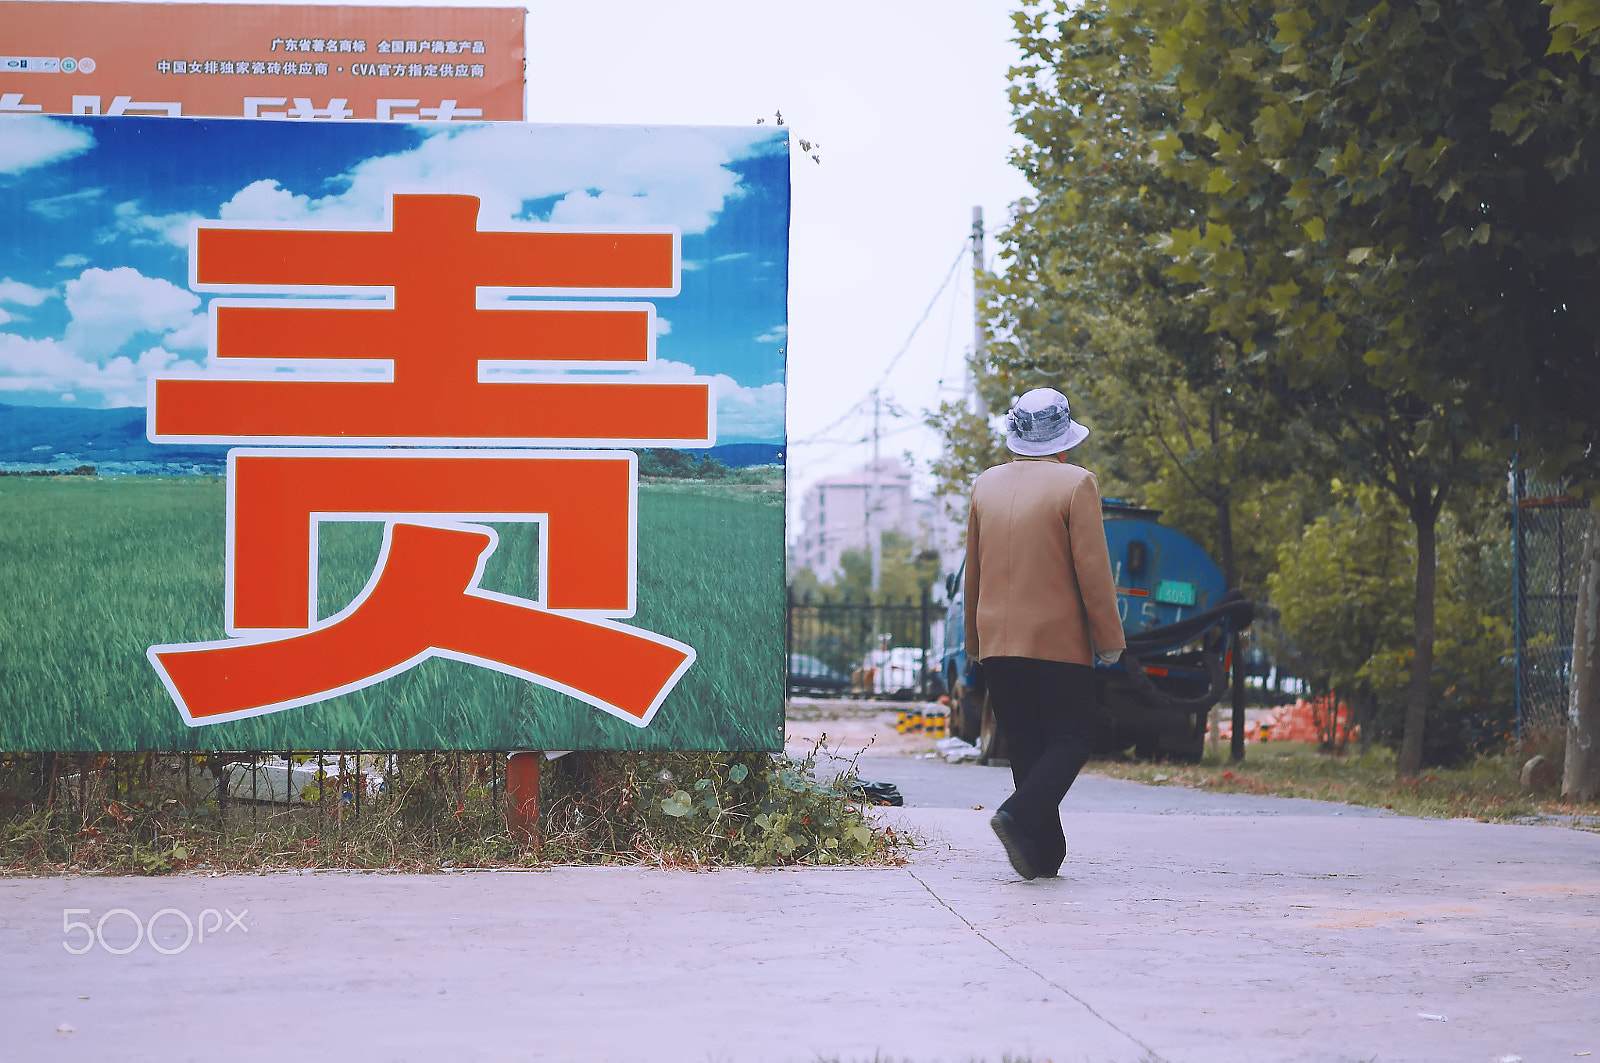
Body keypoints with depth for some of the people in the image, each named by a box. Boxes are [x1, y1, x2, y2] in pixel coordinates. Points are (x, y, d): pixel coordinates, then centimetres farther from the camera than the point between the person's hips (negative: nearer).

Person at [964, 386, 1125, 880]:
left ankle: (1044, 854, 6)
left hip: (996, 642, 5)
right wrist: (1109, 639, -3)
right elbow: (1093, 570, -10)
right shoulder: (1076, 484, -7)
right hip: (1058, 641, -5)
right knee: (1070, 740, 3)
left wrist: (975, 645, 22)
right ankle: (1020, 814, -20)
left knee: (1025, 744, 10)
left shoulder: (986, 486, 8)